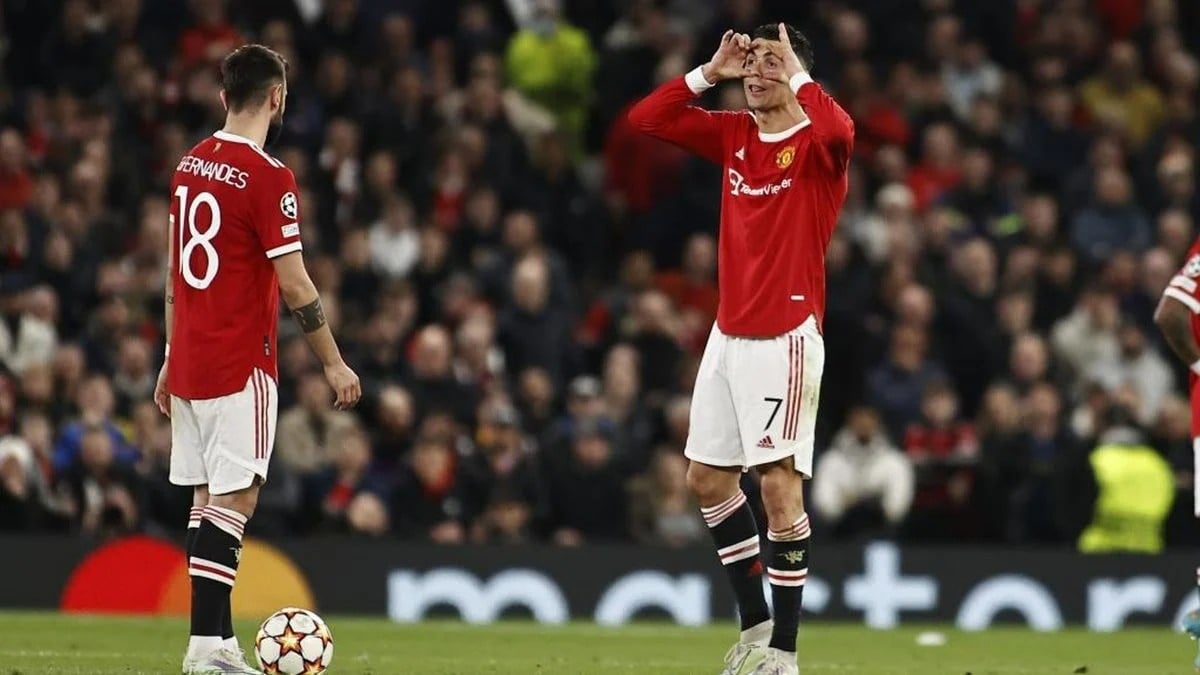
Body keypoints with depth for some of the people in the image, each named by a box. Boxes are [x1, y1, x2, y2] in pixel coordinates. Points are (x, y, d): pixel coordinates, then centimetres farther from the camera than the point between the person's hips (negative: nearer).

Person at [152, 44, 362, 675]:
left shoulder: (190, 165, 10)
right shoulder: (267, 177, -13)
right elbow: (293, 283, -14)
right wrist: (334, 363, -5)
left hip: (189, 362, 8)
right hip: (241, 364, -8)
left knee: (208, 498, 10)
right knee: (234, 499, -7)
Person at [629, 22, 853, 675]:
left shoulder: (816, 144, -9)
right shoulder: (733, 136, 10)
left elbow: (838, 129, -34)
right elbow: (645, 119, 9)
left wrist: (795, 73, -20)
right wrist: (709, 72, 1)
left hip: (786, 336, -7)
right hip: (729, 333, 7)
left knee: (780, 485, -10)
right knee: (707, 478, 11)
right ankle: (755, 621, 24)